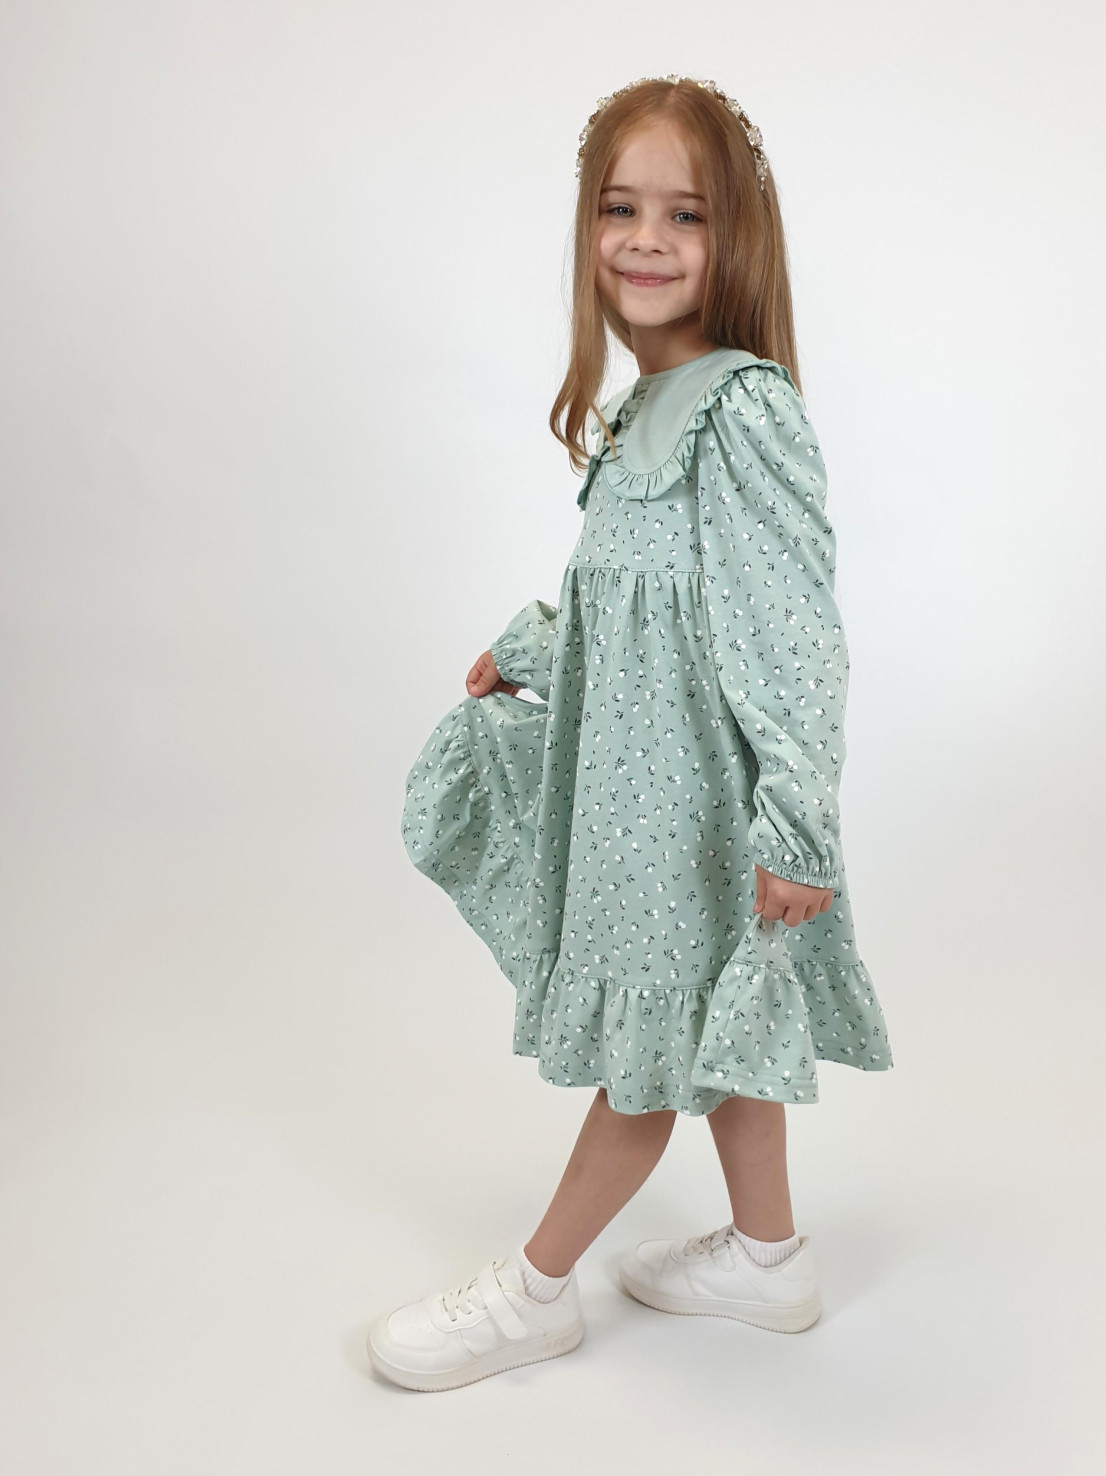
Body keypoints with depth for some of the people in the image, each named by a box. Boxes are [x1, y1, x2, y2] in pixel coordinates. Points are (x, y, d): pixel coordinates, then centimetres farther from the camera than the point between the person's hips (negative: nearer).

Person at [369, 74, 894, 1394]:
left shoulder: (743, 405, -19)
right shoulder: (638, 406, 8)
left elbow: (793, 627, -23)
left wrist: (794, 829, -25)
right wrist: (522, 652, 34)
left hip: (703, 788, -9)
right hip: (629, 765, 9)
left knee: (653, 1046, 8)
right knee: (706, 1029, 19)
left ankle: (535, 1290, 25)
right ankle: (765, 1256, 38)